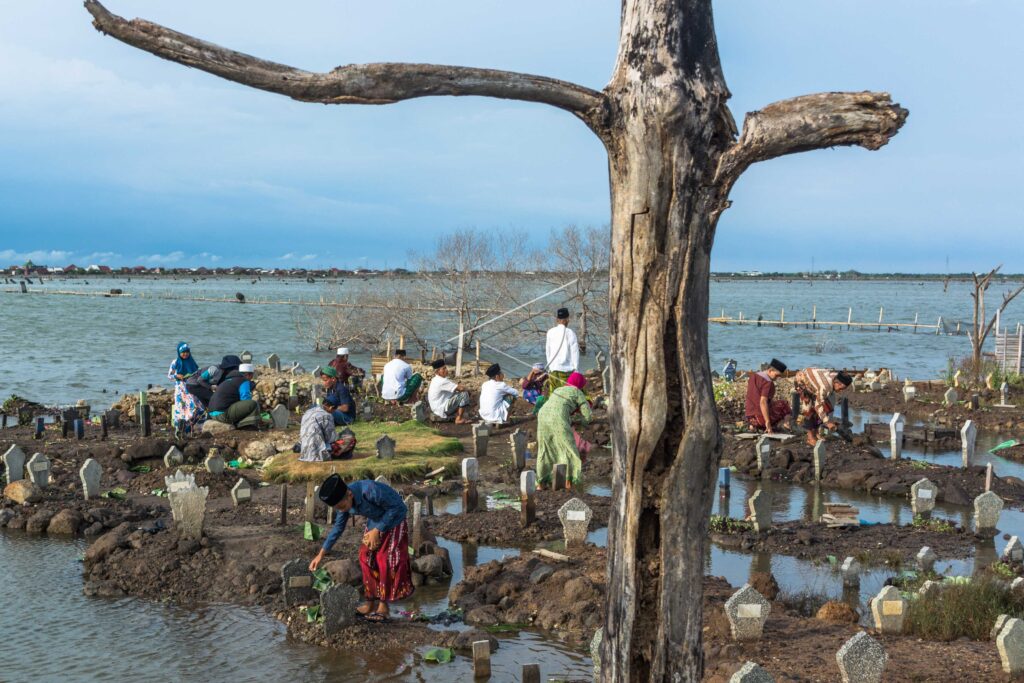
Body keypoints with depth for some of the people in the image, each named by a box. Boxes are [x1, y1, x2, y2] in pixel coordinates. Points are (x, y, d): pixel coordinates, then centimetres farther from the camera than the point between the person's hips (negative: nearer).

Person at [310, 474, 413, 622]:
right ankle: (371, 602, 14)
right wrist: (321, 554, 2)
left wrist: (377, 530, -24)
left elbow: (399, 507, -26)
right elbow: (338, 527, 2)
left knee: (386, 561, -10)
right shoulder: (344, 500, -14)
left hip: (393, 522, -7)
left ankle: (384, 607, -2)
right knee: (366, 559, 3)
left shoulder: (371, 491, -38)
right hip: (374, 524, 7)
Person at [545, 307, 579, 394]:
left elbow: (548, 350, 13)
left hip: (553, 368, 4)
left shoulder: (550, 332, 5)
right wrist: (576, 369, 0)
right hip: (566, 368, -4)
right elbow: (574, 352, -6)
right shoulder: (570, 333, -7)